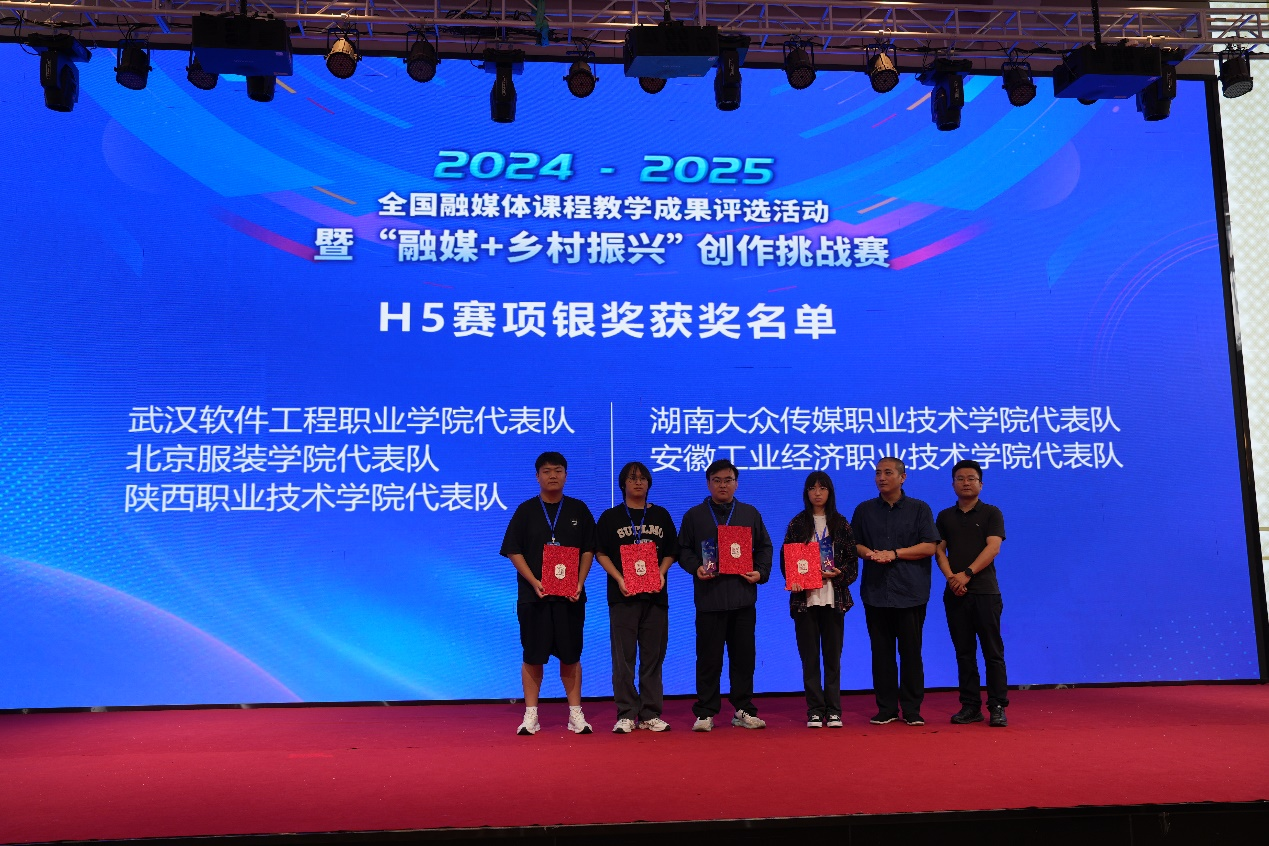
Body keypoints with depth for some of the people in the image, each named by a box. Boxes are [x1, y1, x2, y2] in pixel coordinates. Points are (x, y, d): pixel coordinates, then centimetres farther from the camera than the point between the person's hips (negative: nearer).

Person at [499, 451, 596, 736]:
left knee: (570, 655, 5)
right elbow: (514, 551, 1)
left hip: (570, 595, 1)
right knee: (533, 656, 2)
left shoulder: (578, 510, 8)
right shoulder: (526, 510, 4)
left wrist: (579, 584, -6)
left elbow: (587, 550, 8)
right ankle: (531, 715, 10)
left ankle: (576, 714, 13)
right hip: (533, 594, -1)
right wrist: (534, 582, -12)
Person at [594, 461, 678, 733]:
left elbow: (670, 552, 13)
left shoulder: (661, 515, 12)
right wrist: (619, 579, -11)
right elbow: (601, 553, 3)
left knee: (653, 656, 4)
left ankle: (650, 714, 10)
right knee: (624, 657, -2)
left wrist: (661, 574, -5)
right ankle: (626, 714, 4)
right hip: (623, 594, -2)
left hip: (655, 594, 2)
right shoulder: (611, 517, 6)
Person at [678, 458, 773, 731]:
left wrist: (761, 572, -1)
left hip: (742, 596, 2)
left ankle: (743, 710, 15)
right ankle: (705, 713, 7)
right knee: (709, 657, 0)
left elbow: (764, 547, 15)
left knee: (743, 655, 5)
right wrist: (696, 567, -10)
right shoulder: (694, 515, 10)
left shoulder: (750, 514, 14)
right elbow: (683, 549, 8)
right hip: (709, 596, -2)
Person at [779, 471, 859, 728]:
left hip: (834, 598, 0)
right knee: (809, 656, 2)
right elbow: (785, 560, 4)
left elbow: (853, 560, 6)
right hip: (805, 598, 0)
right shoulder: (797, 524, 5)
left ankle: (833, 710, 11)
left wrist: (839, 574, -12)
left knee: (833, 655, 4)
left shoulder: (841, 524, 7)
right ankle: (815, 710, 8)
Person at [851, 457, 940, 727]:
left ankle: (912, 709, 8)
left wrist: (894, 554, -10)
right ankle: (886, 708, 11)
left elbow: (929, 546, -2)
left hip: (911, 592, -2)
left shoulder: (919, 509, 5)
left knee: (911, 651, 0)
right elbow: (854, 543, 12)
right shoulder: (864, 510, 13)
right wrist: (870, 554, -9)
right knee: (881, 651, 3)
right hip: (876, 591, 2)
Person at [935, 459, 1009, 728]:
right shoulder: (945, 516, 14)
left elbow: (993, 548, -7)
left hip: (985, 591, -3)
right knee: (964, 653, 6)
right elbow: (939, 551, 6)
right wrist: (951, 577, -11)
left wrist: (967, 574, -17)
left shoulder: (991, 513, 5)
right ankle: (970, 706, 11)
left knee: (993, 652, -2)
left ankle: (997, 707, 1)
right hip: (955, 594, 3)